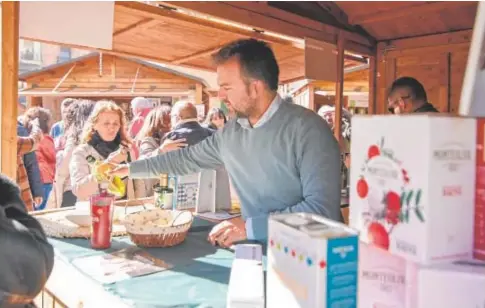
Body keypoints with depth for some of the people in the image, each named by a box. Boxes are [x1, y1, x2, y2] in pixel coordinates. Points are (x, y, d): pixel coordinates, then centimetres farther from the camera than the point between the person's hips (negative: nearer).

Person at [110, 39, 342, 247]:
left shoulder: (307, 129, -17)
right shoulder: (229, 133, 4)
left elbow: (323, 209, -23)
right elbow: (186, 159, 20)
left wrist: (249, 227, -24)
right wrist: (131, 168, 24)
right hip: (257, 251, 6)